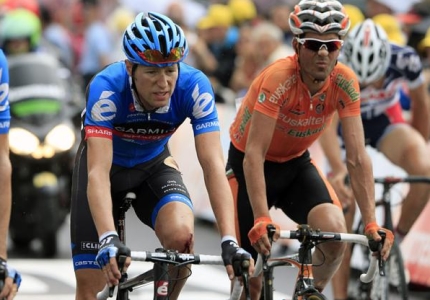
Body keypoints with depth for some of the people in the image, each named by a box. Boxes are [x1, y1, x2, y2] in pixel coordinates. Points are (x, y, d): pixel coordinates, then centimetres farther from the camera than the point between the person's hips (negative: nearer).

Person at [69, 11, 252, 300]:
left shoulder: (194, 86, -31)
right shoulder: (106, 88, -36)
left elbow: (213, 165, -35)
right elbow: (98, 172, -44)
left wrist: (229, 241, -47)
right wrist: (108, 240, -58)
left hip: (153, 163, 1)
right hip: (107, 162, -1)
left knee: (181, 235, -29)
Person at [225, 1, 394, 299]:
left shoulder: (345, 82, -21)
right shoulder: (279, 78, -33)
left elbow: (357, 158, -21)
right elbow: (254, 155, -37)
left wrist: (371, 223, -30)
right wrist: (261, 219, -47)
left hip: (296, 163, 3)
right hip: (246, 164, -3)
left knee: (335, 230, -24)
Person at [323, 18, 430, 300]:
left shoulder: (405, 59, -29)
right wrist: (338, 168, -55)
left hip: (387, 119, 1)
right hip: (349, 123, -1)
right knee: (343, 220, -6)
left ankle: (397, 239, -9)